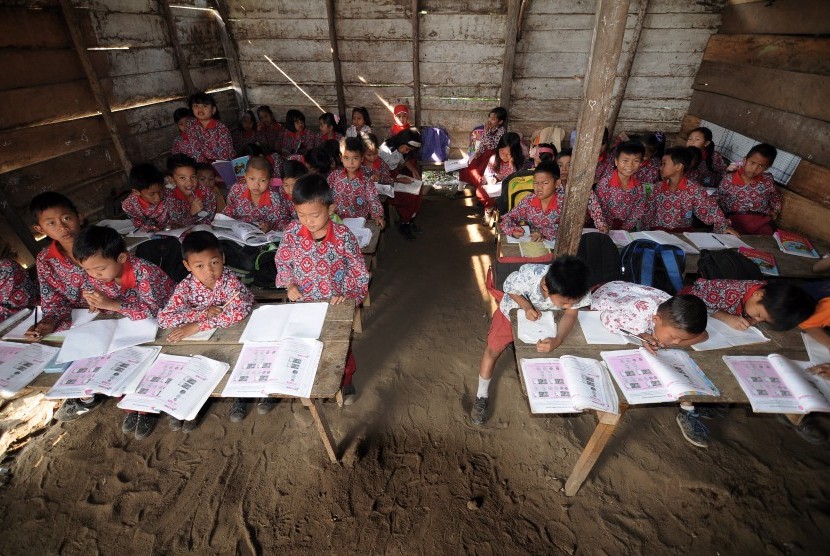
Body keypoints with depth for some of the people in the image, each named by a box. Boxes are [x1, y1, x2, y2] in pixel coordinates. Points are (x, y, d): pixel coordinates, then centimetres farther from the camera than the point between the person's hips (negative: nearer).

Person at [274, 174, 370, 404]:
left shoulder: (343, 236, -21)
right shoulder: (292, 232, -13)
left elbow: (359, 271, -11)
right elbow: (282, 260, 5)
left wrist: (347, 295, -21)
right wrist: (289, 284, -9)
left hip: (335, 305, -2)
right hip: (303, 304, 2)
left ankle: (346, 380, 46)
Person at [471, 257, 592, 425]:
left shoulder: (577, 290, -38)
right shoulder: (525, 277, -43)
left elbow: (570, 315, -23)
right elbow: (510, 289, -20)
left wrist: (557, 340, -41)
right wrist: (527, 307, -36)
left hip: (545, 316, 2)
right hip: (514, 309, -2)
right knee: (493, 349, 0)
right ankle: (482, 396, 21)